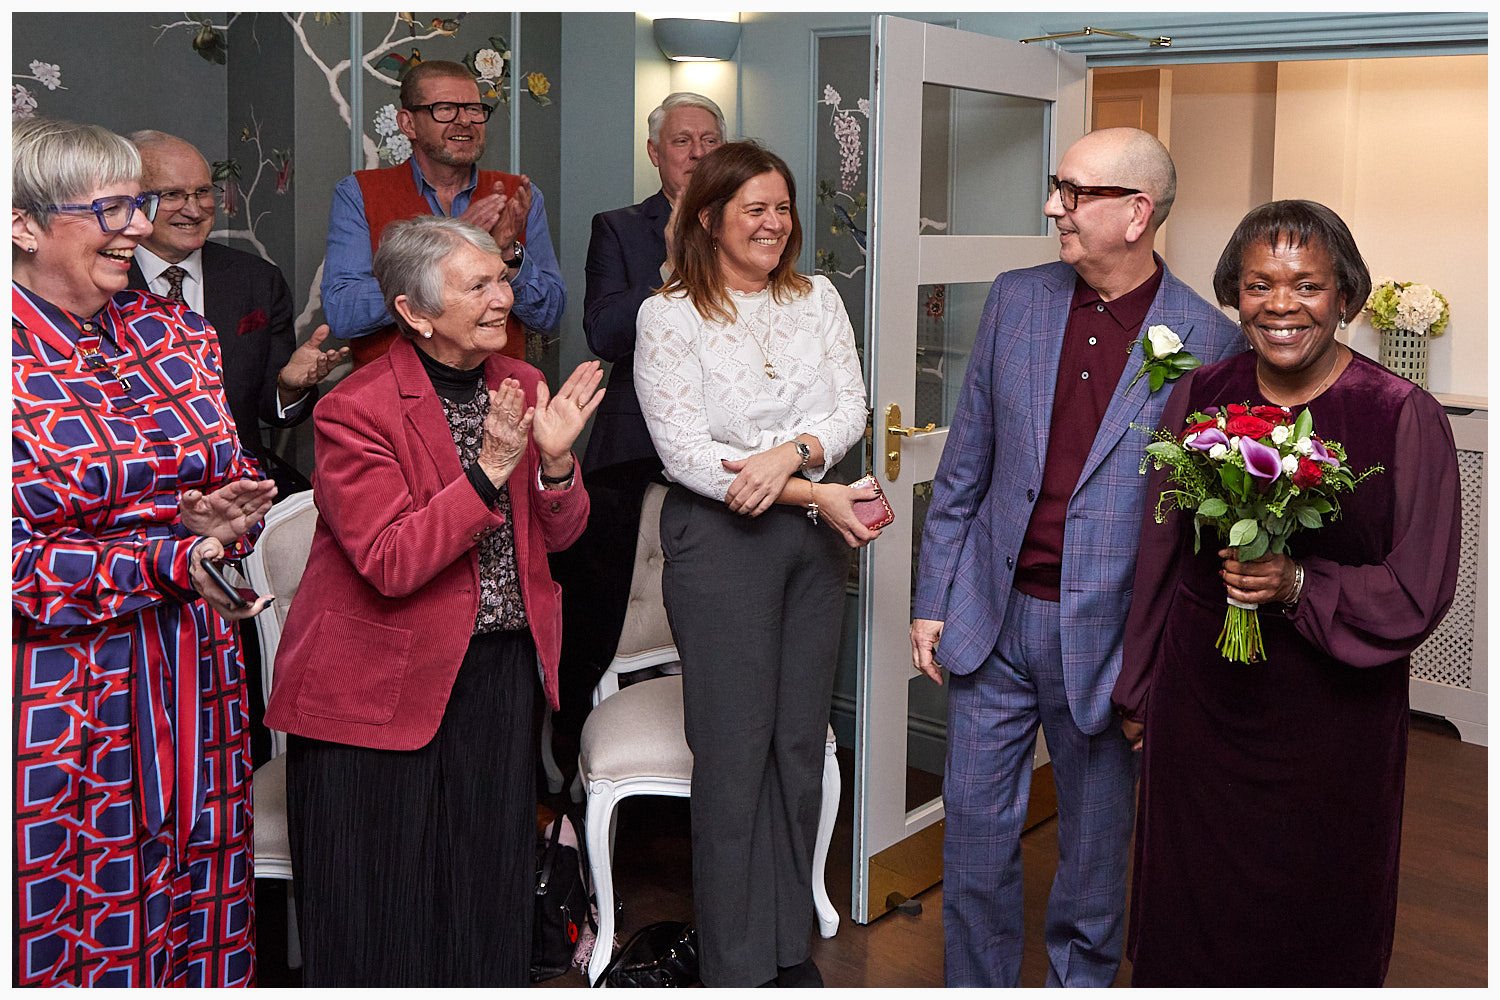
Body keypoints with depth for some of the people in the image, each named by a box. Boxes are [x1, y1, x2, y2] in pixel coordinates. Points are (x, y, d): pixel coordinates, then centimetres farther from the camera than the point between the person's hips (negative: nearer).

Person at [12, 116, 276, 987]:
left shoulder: (174, 333, 8)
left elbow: (238, 480, 13)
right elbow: (15, 560, -13)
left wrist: (223, 516, -11)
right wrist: (171, 563, -21)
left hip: (193, 681, 5)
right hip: (58, 687, -5)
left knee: (200, 914, 12)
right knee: (65, 930, 5)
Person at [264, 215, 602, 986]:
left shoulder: (520, 388, 4)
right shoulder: (356, 410, -16)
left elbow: (558, 535, 6)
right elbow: (391, 564, -23)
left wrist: (555, 459, -13)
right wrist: (488, 471, -27)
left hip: (501, 666, 6)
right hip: (382, 682, -5)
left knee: (488, 883, 15)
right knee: (380, 901, 6)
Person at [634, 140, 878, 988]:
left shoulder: (817, 299, 9)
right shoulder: (668, 315, -5)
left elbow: (850, 408, 2)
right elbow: (685, 450, -13)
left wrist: (792, 453, -20)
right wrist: (817, 495, -16)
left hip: (814, 535, 5)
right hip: (719, 538, -4)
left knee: (801, 741, 10)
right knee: (735, 748, 0)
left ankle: (790, 943, 24)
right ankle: (738, 965, 13)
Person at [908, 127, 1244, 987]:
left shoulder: (1209, 341, -9)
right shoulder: (1017, 301, 2)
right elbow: (964, 468, 7)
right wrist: (933, 601, 6)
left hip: (1107, 637, -3)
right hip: (993, 622, 3)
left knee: (1097, 844, 13)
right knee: (976, 829, 10)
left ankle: (1080, 983, 35)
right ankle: (977, 987, 29)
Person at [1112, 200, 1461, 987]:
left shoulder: (1402, 418, -12)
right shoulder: (1198, 397, 0)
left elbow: (1420, 591, -9)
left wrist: (1299, 587, -25)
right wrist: (1139, 689, 15)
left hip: (1333, 716, -3)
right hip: (1200, 704, 3)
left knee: (1315, 926, 14)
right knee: (1190, 916, 17)